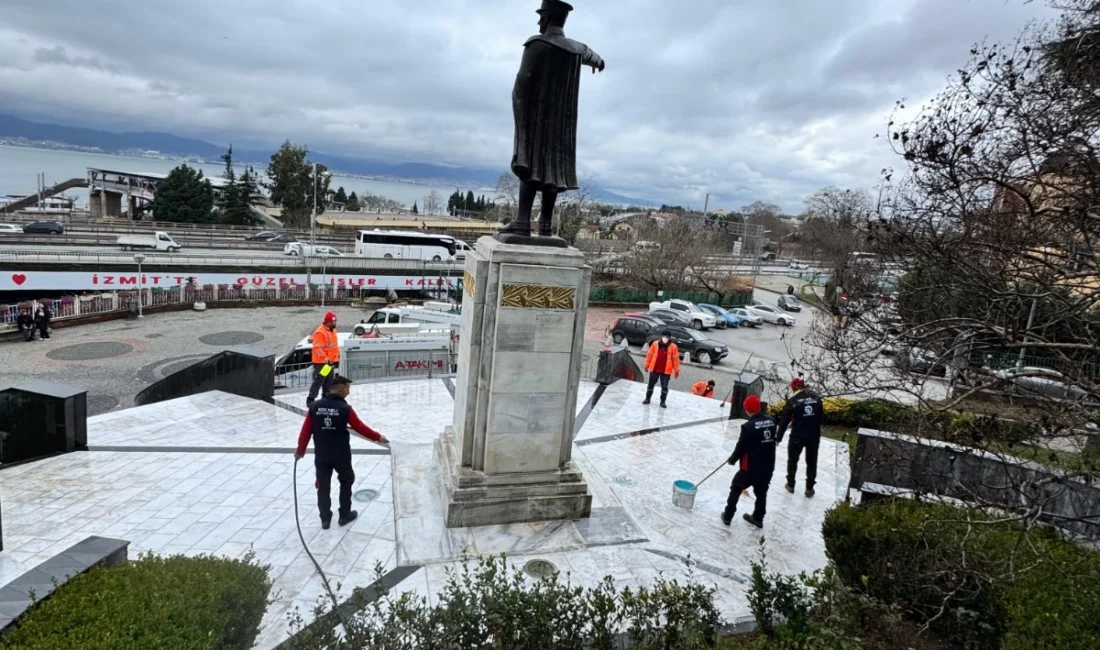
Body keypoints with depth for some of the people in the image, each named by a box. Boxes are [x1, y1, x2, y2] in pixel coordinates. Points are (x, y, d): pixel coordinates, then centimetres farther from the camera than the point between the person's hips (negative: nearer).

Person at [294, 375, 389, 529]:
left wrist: (300, 450, 13)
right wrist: (378, 437, 7)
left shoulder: (315, 406, -5)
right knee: (346, 481, 19)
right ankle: (345, 515, 25)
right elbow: (360, 428, -7)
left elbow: (306, 431, -1)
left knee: (323, 486, 15)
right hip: (341, 455, -3)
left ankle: (325, 519, 23)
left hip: (321, 455, 3)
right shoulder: (345, 408, -15)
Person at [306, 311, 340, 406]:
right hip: (321, 362, -9)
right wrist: (325, 358, -31)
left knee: (329, 382, 15)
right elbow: (317, 348, -24)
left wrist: (337, 358, 21)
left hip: (331, 361, 9)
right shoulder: (320, 332, -19)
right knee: (318, 381, -5)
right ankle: (310, 399, 4)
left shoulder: (333, 330, 11)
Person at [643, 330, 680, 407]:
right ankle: (647, 398, 28)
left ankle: (662, 402, 18)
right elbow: (650, 355, 5)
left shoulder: (673, 347, -5)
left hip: (666, 371, -1)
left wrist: (676, 370, -1)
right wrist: (647, 365, 8)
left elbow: (676, 359, -1)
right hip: (654, 369, 1)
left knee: (664, 386, 6)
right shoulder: (655, 344, -2)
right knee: (651, 384, 12)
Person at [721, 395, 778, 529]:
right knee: (761, 493, 23)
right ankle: (758, 518, 35)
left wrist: (732, 459, 4)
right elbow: (771, 441, 11)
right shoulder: (771, 421, -2)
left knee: (736, 489, 13)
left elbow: (741, 446, -13)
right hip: (768, 466, 6)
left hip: (751, 467, -6)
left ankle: (728, 516, 20)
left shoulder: (748, 426, -22)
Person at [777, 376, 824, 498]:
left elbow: (784, 420, -8)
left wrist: (779, 437, -2)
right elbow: (821, 415, 10)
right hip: (814, 435, 3)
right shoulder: (816, 398, 1)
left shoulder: (792, 401, -10)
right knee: (812, 462, 16)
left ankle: (790, 485, 26)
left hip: (797, 436, -3)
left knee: (792, 460, 17)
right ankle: (809, 488, 21)